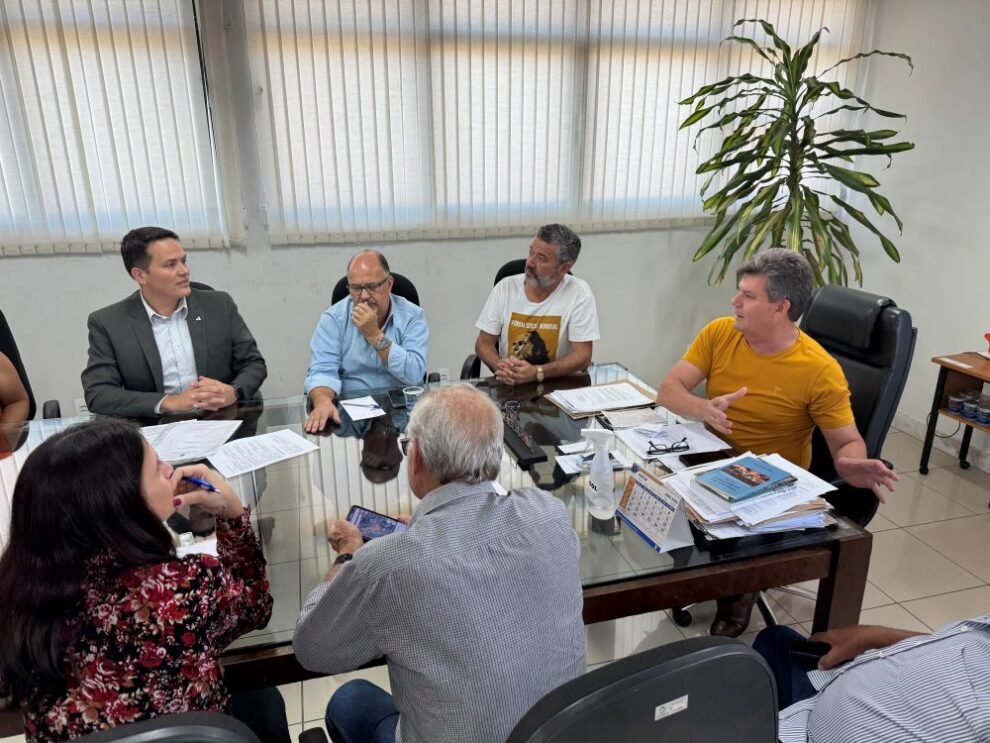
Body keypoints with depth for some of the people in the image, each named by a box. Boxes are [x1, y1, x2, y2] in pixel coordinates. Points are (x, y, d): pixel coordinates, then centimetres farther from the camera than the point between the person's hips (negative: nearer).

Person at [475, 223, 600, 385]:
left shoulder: (579, 293, -8)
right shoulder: (505, 287, -1)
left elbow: (582, 356, -10)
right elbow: (483, 342, 3)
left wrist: (537, 373, -24)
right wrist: (499, 365, -18)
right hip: (508, 385, 2)